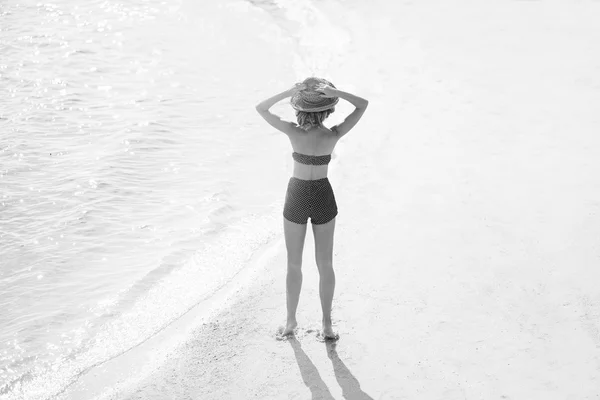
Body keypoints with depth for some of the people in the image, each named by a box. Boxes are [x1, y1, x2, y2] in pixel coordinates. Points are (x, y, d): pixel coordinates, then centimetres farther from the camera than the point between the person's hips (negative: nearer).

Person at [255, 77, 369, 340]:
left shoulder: (294, 133, -20)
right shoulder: (333, 135, -17)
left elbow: (260, 108, -10)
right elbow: (363, 104, -7)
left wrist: (288, 92, -20)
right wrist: (336, 93, -20)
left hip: (297, 199, -1)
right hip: (323, 199, 1)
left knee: (294, 264, 13)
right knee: (325, 264, 11)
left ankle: (291, 320, 22)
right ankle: (327, 324, 13)